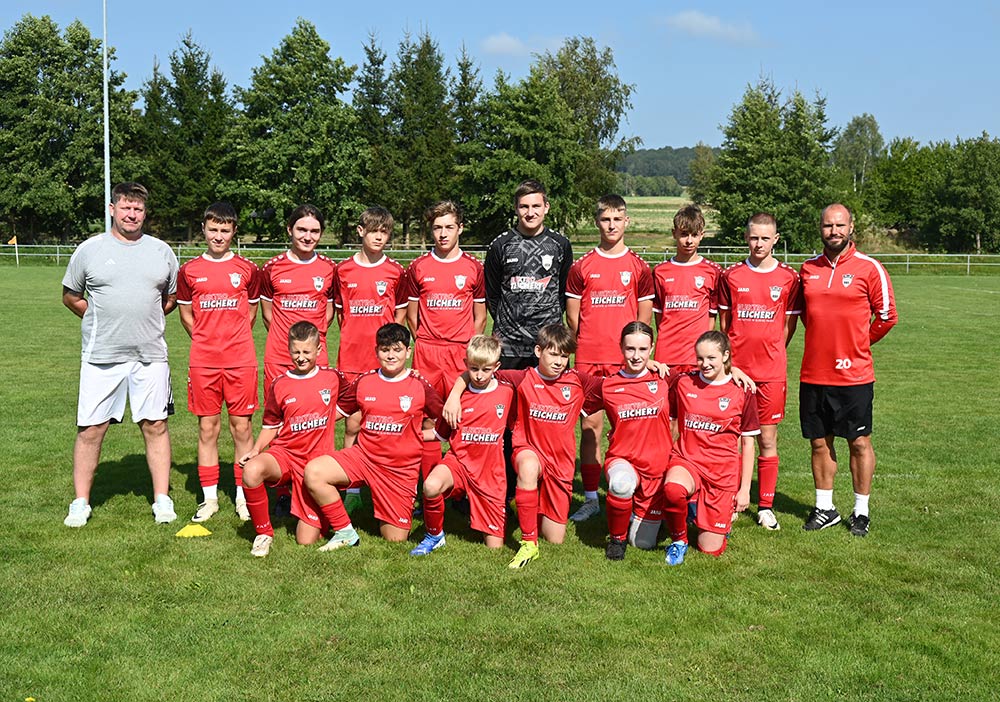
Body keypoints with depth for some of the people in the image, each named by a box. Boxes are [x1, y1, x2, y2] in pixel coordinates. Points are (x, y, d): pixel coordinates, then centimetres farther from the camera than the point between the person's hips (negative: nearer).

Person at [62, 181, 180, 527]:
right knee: (90, 429, 1)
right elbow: (71, 296, 12)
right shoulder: (89, 250, 3)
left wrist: (147, 320, 8)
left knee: (155, 425, 4)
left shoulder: (161, 251, 8)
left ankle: (162, 498, 14)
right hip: (101, 356, -1)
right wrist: (102, 320, 6)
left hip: (150, 355, 1)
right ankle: (80, 502, 13)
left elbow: (172, 297, 19)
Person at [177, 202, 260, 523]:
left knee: (242, 427, 2)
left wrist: (233, 338, 7)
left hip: (241, 360, -1)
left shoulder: (247, 269, 4)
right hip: (203, 361, 1)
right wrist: (207, 339, 8)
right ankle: (209, 497, 13)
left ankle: (244, 496, 11)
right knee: (207, 428, 5)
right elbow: (186, 315, 15)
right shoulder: (190, 270, 7)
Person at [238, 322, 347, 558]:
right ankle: (264, 533, -13)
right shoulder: (279, 385, 0)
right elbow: (271, 425, 10)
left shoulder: (333, 377, -1)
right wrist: (256, 450, -5)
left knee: (307, 540, -6)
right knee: (251, 470, -37)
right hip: (284, 453, 1)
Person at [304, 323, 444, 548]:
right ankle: (345, 532, -6)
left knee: (395, 539, -3)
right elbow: (339, 411, 15)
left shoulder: (421, 387, -4)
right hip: (363, 456, 2)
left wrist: (422, 434, -3)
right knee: (313, 472, -24)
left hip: (401, 468, -2)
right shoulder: (363, 382, 3)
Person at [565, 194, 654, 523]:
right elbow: (572, 314, 9)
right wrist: (589, 344, 7)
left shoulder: (638, 267, 6)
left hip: (625, 360, 0)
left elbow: (645, 316, 7)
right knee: (589, 426, 2)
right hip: (588, 359, 1)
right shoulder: (582, 265, 6)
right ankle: (590, 498, 10)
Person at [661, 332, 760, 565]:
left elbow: (747, 443, 3)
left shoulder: (742, 392, -1)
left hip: (723, 471, 0)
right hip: (686, 460, 1)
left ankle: (724, 517, 34)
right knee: (673, 489, -38)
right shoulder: (683, 383, 2)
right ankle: (679, 540, -8)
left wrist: (745, 489, 1)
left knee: (711, 549, -1)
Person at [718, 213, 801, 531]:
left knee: (768, 439, 4)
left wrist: (771, 353, 2)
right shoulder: (731, 275, 4)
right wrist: (731, 360, 3)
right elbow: (723, 322, 9)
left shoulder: (788, 277, 2)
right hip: (735, 369, 1)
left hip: (771, 372, 0)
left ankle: (766, 507, 13)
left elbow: (789, 324, 9)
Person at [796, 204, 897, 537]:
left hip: (854, 374, -4)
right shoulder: (807, 269, 7)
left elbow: (887, 317, 0)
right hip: (813, 374, 4)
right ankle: (824, 508, 23)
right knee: (819, 443, 10)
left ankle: (861, 511, 17)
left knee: (859, 443, 5)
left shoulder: (869, 268, -5)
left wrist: (856, 344, 6)